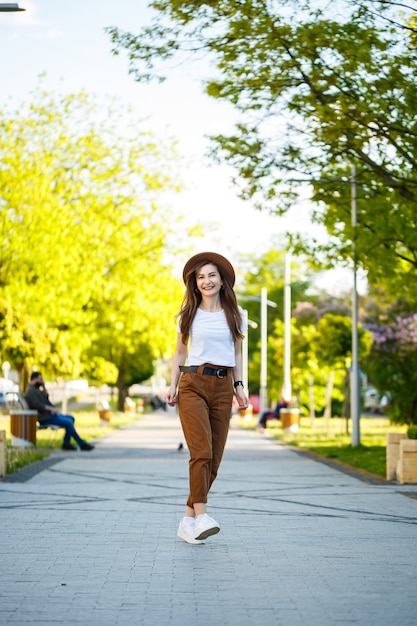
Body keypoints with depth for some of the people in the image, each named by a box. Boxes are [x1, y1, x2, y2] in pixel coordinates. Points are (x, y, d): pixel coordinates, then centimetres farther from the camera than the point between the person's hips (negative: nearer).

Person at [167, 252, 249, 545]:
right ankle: (201, 516, -24)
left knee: (214, 458, -1)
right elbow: (180, 353, 13)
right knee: (201, 452, -18)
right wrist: (173, 385, 1)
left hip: (223, 387, 2)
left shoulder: (234, 314, 10)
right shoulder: (189, 314, 7)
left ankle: (188, 520, 6)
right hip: (193, 384, -2)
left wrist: (239, 386, 5)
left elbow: (237, 353, 16)